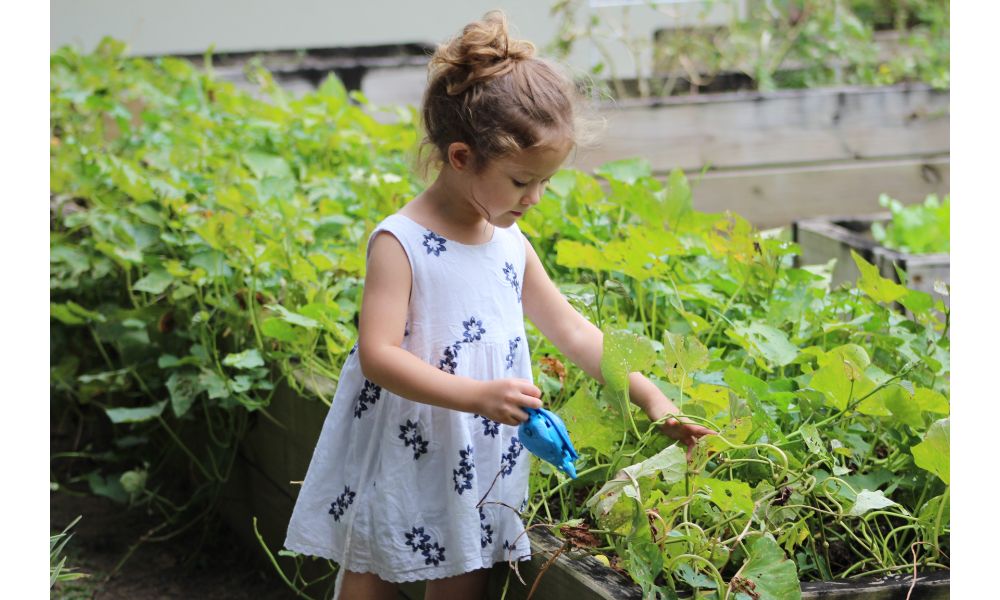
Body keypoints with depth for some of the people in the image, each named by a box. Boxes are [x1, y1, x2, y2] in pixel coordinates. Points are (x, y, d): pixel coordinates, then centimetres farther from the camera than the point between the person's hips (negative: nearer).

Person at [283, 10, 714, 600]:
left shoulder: (511, 243, 6)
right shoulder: (400, 243, -16)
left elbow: (573, 330, 13)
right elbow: (378, 354, -23)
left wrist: (650, 396, 6)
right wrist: (477, 395, -32)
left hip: (477, 474, 6)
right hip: (396, 476, -6)